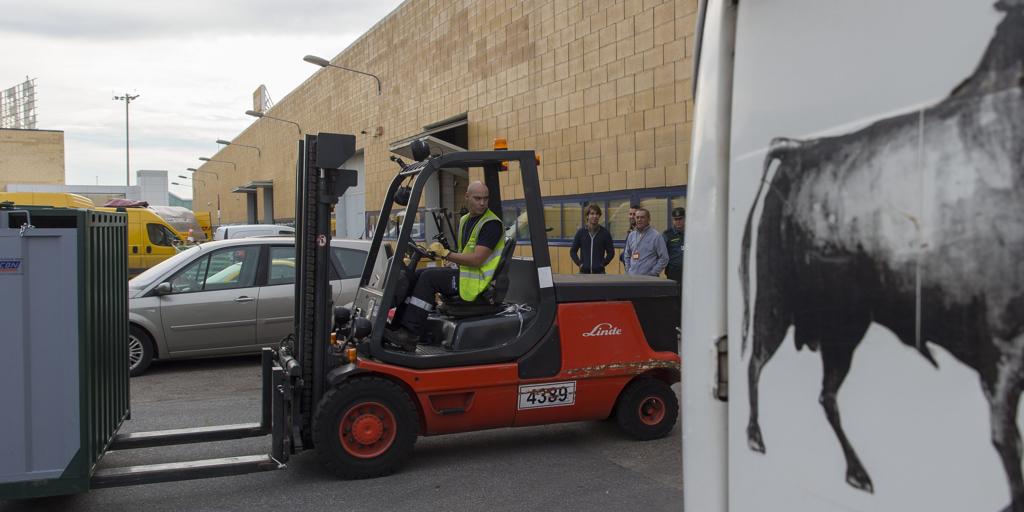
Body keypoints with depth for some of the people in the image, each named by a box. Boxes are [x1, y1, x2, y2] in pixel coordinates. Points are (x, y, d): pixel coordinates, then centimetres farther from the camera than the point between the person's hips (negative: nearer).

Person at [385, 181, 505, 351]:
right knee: (416, 275, 1)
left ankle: (409, 335, -21)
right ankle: (399, 327, -6)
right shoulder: (464, 221, 14)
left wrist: (445, 253, -16)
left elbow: (476, 259, -22)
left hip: (479, 281, -9)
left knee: (429, 277, -21)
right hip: (464, 273, 9)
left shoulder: (492, 223, -14)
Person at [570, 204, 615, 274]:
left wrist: (603, 263, -5)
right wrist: (579, 263, -3)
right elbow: (573, 251, 9)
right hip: (584, 272, 1)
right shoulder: (581, 232, 3)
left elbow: (611, 252, 6)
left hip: (599, 272, -1)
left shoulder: (605, 233, 0)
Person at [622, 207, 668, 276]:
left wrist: (652, 273, -11)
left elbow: (664, 258, -8)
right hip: (632, 277, 5)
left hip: (648, 279, -5)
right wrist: (628, 271, 10)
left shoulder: (656, 236, -6)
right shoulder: (631, 235, 11)